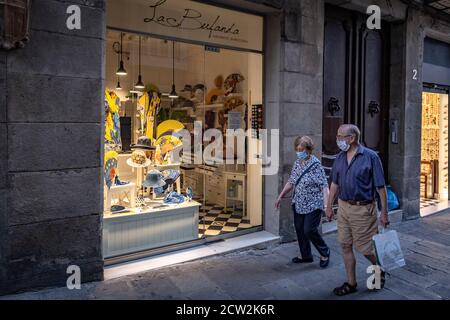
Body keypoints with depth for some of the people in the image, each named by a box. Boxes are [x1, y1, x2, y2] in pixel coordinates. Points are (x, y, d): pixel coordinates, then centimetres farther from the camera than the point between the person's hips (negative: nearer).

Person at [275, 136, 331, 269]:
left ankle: (325, 253, 19)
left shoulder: (315, 164, -13)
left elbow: (324, 185, -17)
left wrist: (327, 204, -26)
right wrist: (280, 197, 16)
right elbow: (291, 182, 15)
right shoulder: (297, 163, 7)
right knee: (300, 230, 11)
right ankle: (306, 256, 28)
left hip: (313, 205, -7)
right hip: (298, 204, 7)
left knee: (309, 231, -7)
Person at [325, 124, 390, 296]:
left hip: (363, 209, -6)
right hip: (344, 207, 6)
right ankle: (351, 283, 25)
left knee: (365, 248, 5)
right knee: (345, 246, 10)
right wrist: (329, 206, 14)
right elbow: (335, 184, 13)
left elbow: (380, 187, -10)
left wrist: (384, 213, -9)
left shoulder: (370, 156, -12)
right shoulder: (340, 157, 5)